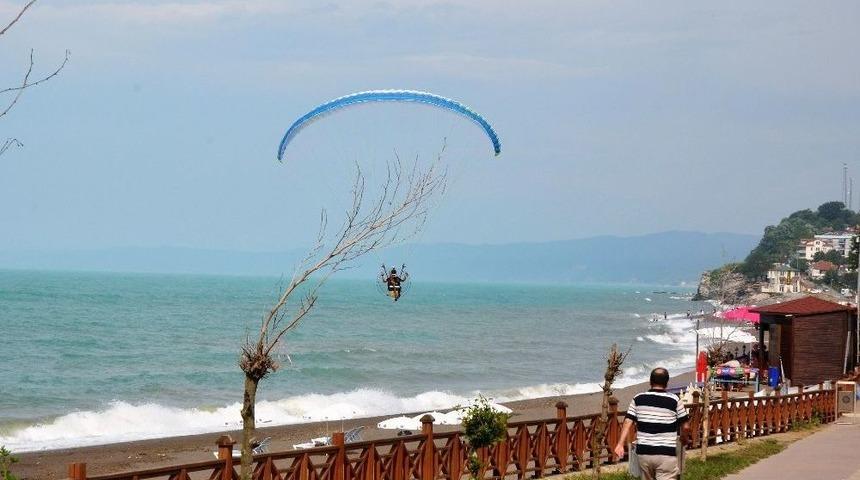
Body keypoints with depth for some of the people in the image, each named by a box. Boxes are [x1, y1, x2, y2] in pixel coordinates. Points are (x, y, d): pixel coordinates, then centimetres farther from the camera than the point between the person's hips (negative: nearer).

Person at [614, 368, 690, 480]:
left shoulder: (638, 399, 4)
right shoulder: (674, 400, -3)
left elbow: (628, 422, -4)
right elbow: (686, 427, 2)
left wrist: (621, 444, -7)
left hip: (643, 452, 4)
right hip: (666, 454, -4)